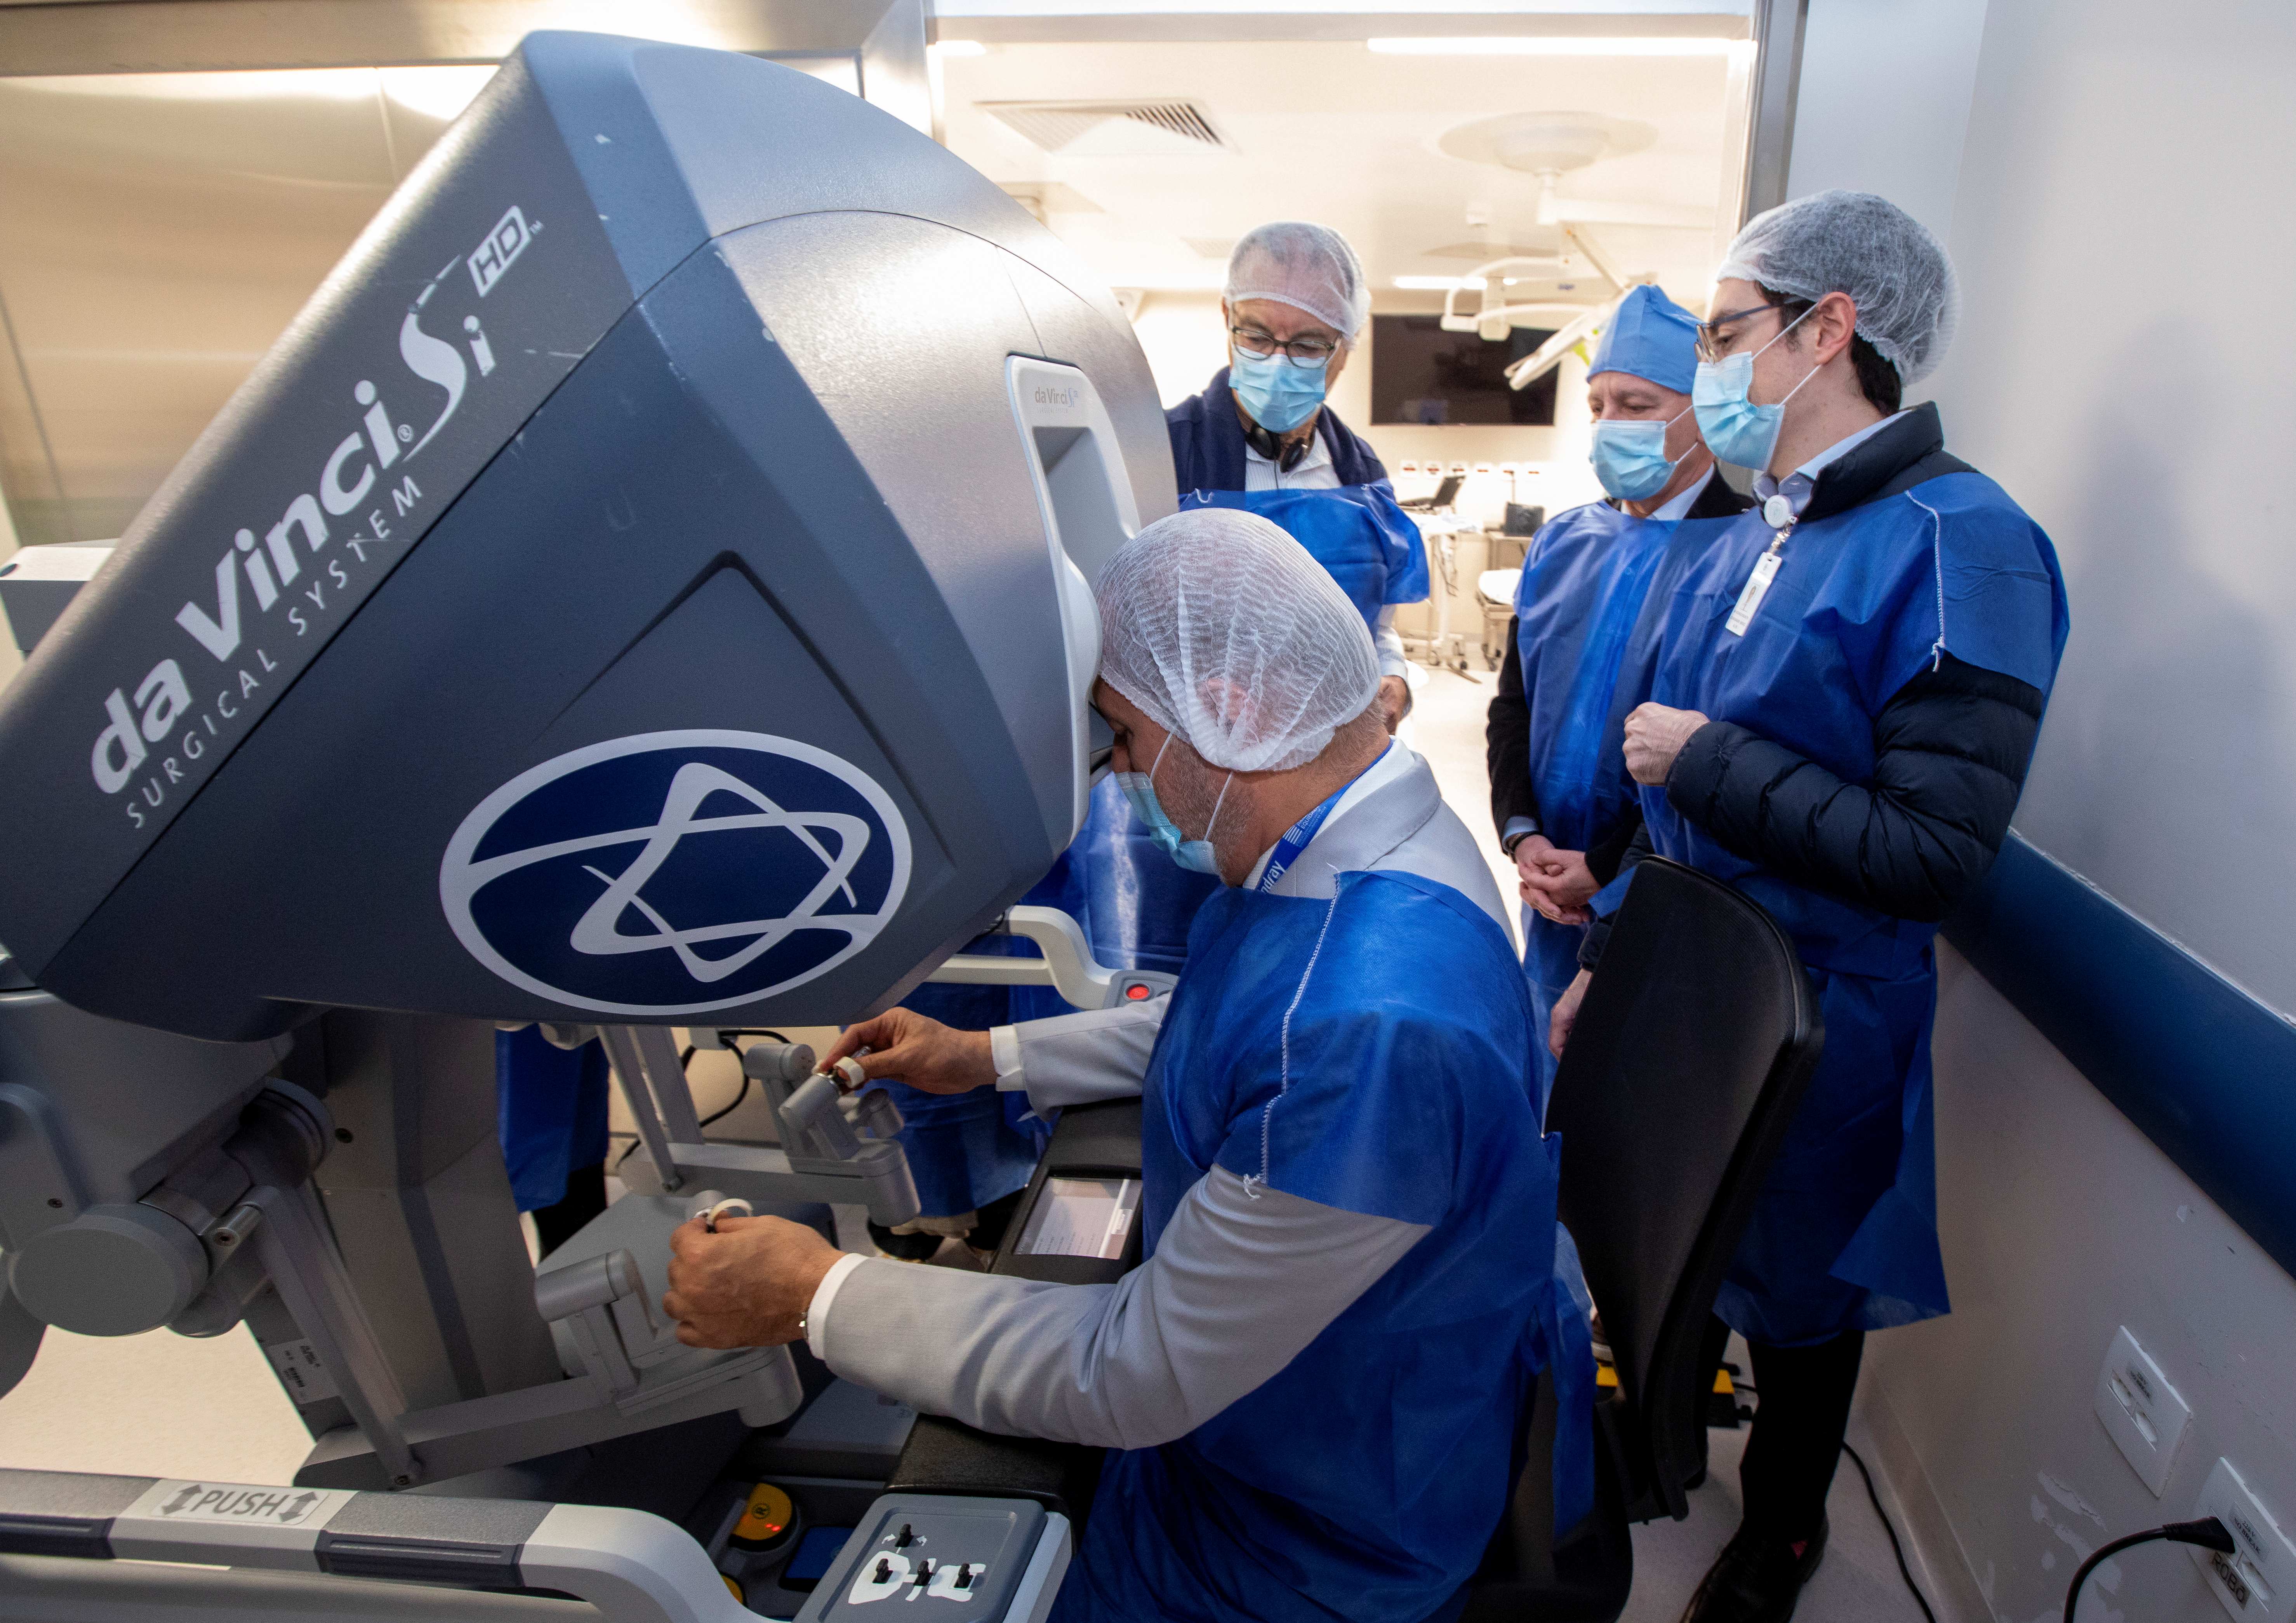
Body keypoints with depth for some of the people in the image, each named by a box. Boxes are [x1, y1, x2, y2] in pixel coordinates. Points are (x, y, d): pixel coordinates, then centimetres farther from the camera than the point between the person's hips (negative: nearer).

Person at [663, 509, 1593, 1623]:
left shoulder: (1375, 1032, -41)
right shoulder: (1331, 850, -9)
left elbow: (1140, 1382, -30)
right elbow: (1211, 1034, 11)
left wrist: (813, 1295, -21)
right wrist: (990, 1058, 8)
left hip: (1326, 1525, -7)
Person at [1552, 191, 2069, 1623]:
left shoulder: (1962, 545, -21)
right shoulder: (1751, 539, 6)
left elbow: (1934, 855, -26)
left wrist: (1709, 760, -22)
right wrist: (1608, 961, 8)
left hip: (1811, 1019, -7)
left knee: (1789, 1291, 16)